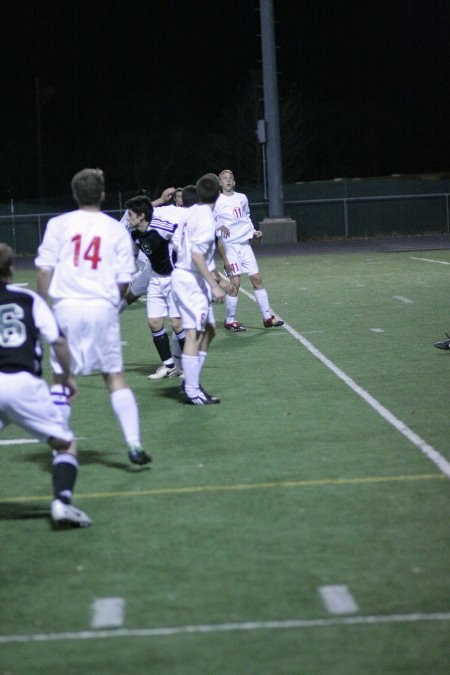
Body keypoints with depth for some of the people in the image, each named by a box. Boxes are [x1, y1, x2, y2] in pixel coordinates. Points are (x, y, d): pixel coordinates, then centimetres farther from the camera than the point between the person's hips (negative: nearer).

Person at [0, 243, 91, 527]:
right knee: (66, 445, 11)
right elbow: (58, 341, 4)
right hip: (24, 383, -1)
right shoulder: (29, 299, 11)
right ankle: (62, 501, -10)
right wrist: (68, 376, 17)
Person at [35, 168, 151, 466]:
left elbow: (44, 269, 1)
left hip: (67, 305, -1)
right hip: (103, 307, 1)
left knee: (60, 377, 9)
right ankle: (134, 443, 0)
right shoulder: (117, 229, 6)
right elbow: (124, 280, 5)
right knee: (115, 376, 7)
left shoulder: (59, 224, 4)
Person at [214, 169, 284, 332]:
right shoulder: (217, 201, -4)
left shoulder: (242, 198, 12)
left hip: (245, 244, 6)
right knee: (235, 283, -9)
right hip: (229, 246, -6)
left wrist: (253, 232, 14)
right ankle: (229, 320, 4)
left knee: (257, 279, 4)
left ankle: (267, 317, 10)